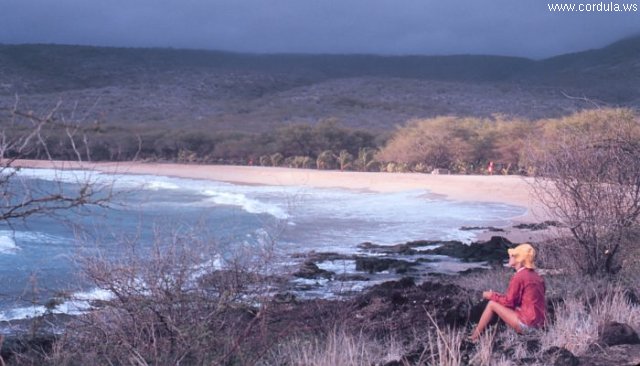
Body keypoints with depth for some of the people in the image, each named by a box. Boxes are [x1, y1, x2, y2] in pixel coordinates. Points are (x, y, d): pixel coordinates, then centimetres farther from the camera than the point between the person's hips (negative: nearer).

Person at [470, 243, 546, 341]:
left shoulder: (519, 277, -13)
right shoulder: (535, 275, 12)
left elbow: (509, 301, -8)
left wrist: (492, 295, 8)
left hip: (527, 324, -8)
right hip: (539, 323, 9)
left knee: (492, 304, 1)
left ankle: (475, 337, 9)